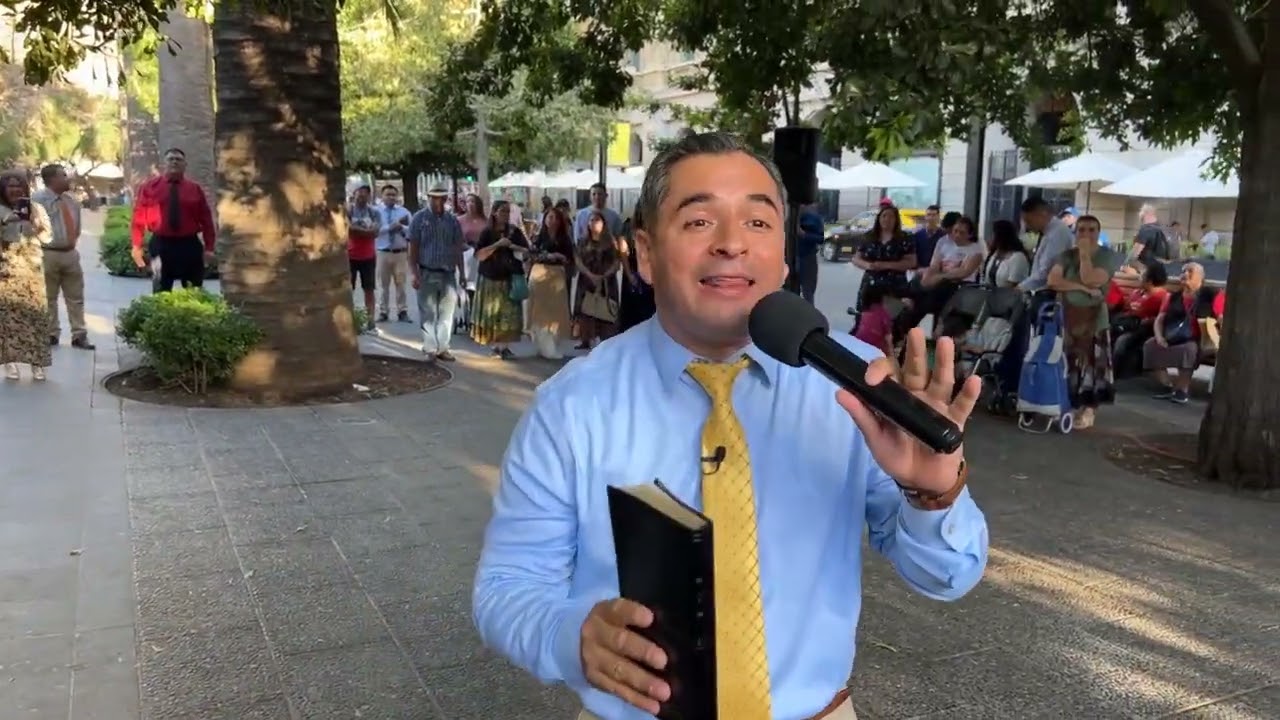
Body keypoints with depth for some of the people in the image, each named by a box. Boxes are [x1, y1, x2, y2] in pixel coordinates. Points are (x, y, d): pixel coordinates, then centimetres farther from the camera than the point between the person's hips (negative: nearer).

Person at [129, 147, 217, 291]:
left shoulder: (195, 189, 4)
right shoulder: (149, 187, 4)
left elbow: (206, 219, 3)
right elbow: (139, 217, 4)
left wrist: (209, 248, -3)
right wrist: (137, 246, -3)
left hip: (190, 245, 1)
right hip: (160, 245, 0)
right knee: (161, 293, 5)